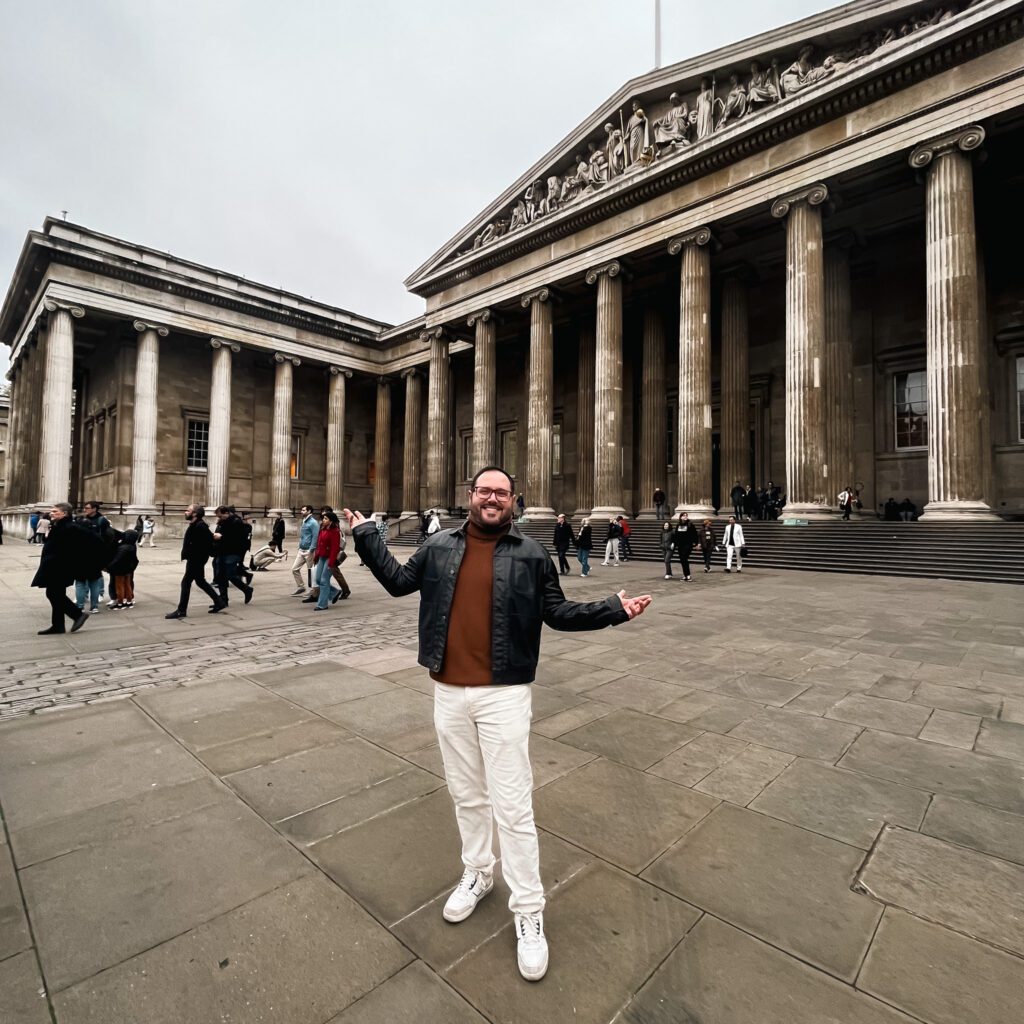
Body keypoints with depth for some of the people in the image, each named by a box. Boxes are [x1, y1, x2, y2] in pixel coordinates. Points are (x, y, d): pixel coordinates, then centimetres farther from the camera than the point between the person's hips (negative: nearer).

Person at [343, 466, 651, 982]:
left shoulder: (531, 554, -4)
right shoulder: (439, 547, 2)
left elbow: (558, 612, 0)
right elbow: (397, 581, 12)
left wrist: (613, 609, -10)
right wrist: (365, 534, 11)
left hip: (503, 695, -3)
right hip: (448, 693, 3)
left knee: (512, 806, 5)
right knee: (465, 793, 22)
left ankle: (528, 909, 26)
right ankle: (476, 872, 46)